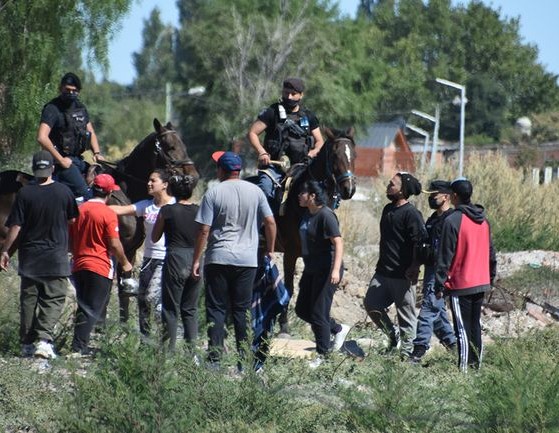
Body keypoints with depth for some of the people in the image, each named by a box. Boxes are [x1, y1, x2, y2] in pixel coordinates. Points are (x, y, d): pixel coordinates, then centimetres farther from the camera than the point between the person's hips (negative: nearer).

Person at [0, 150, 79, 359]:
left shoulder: (25, 193, -8)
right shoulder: (63, 191, -5)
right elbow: (72, 220, 9)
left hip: (29, 256, 1)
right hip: (56, 256, -1)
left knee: (28, 299, 11)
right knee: (53, 299, 0)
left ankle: (27, 343, 14)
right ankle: (44, 338, -18)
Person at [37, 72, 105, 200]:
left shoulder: (80, 108, 15)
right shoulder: (53, 109, -11)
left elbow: (91, 132, 24)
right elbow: (42, 138, -21)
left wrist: (97, 153, 6)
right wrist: (60, 160, -19)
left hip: (78, 159, 8)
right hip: (64, 161, -8)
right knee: (84, 194, -21)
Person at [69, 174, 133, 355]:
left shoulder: (78, 210, 7)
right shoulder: (108, 214, -11)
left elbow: (70, 240, 14)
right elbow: (114, 245, -12)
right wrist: (125, 263, 2)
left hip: (78, 266, 6)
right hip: (100, 268, -6)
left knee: (83, 308, 15)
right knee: (92, 310, -4)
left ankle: (80, 347, 16)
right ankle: (78, 347, -12)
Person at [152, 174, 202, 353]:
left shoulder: (167, 211, -7)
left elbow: (154, 238, 4)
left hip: (175, 260, -4)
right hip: (195, 260, 4)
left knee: (171, 309, 3)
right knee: (190, 309, 12)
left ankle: (169, 350, 0)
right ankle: (192, 349, 6)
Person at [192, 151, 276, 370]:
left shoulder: (213, 193, -5)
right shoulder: (255, 191, 4)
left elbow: (204, 231, -7)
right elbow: (270, 222, 3)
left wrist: (196, 260, -1)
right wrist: (270, 250, 16)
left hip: (218, 259, -3)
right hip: (247, 260, 3)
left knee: (216, 309, 1)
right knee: (242, 310, 8)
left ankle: (215, 358, -6)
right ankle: (245, 359, 6)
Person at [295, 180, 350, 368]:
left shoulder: (325, 215, -18)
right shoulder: (308, 215, 11)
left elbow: (338, 242, -24)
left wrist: (336, 269, -33)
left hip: (326, 271, -10)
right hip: (311, 270, 10)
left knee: (318, 314, -4)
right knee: (302, 310, 13)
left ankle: (322, 355, 9)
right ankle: (339, 329, 26)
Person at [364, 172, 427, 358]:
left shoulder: (411, 213, -14)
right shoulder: (388, 210, 14)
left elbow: (420, 243, -20)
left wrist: (414, 268, -23)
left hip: (402, 275, -8)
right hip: (383, 272, 8)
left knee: (406, 314, 0)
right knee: (371, 304, 2)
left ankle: (407, 352, 8)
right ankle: (393, 334, 21)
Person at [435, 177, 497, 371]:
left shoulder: (452, 221, -15)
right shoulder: (483, 220, 9)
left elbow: (445, 257, -13)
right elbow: (490, 252, 16)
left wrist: (440, 284, -8)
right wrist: (491, 277, 24)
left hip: (460, 285, -7)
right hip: (481, 283, 7)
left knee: (463, 329, -5)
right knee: (475, 326, 14)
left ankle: (463, 370, -7)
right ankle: (476, 367, 16)